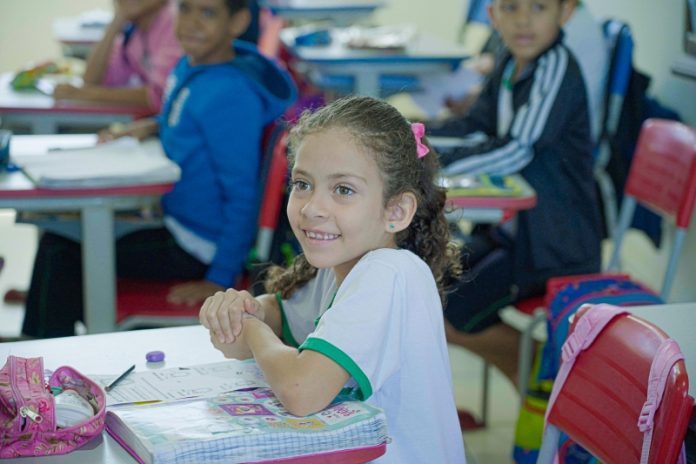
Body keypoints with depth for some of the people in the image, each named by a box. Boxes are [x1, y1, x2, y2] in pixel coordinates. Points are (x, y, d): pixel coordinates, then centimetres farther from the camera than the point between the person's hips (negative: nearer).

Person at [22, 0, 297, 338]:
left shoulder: (230, 94, -27)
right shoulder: (191, 66, 1)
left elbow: (242, 196, -25)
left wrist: (219, 282, -22)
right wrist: (153, 126, 4)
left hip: (196, 246, -9)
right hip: (172, 218, 9)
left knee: (63, 247, -2)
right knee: (60, 231, 18)